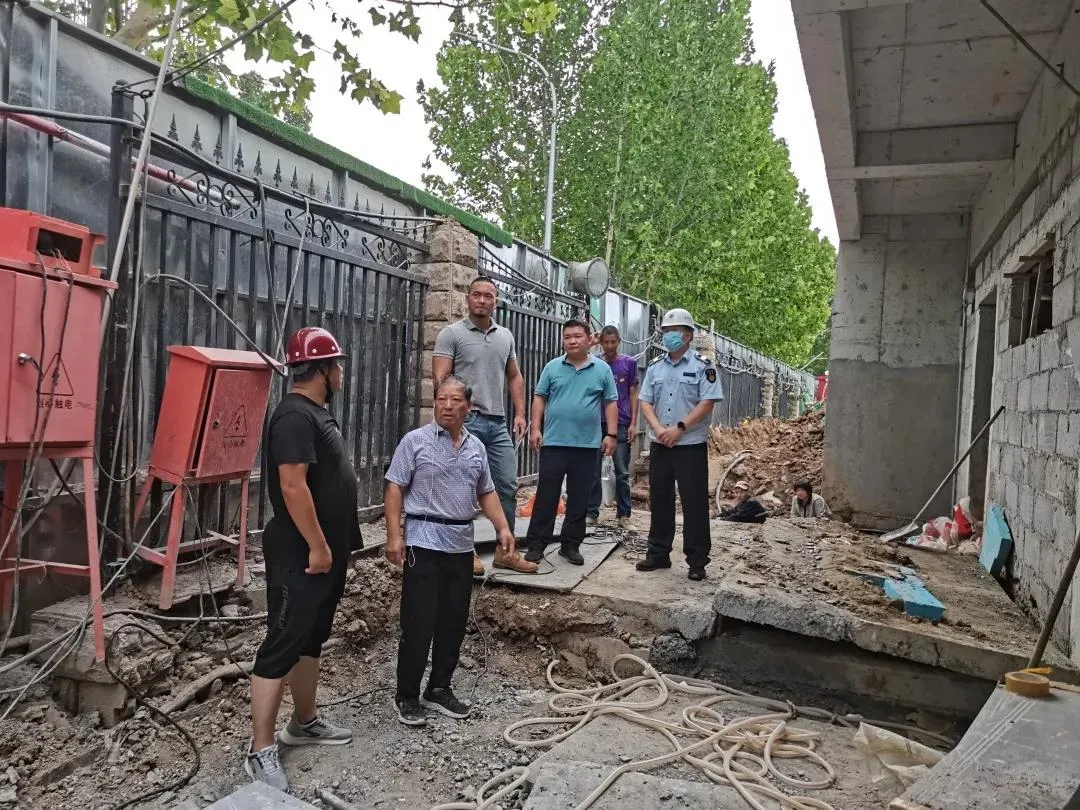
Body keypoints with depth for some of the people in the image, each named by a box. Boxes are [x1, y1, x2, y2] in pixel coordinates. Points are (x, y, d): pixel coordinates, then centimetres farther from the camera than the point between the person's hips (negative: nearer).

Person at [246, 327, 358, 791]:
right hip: (301, 555, -10)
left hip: (328, 552, 11)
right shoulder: (295, 416, -19)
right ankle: (261, 751, 8)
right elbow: (293, 486, -26)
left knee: (311, 639, 19)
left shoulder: (317, 413, 14)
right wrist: (317, 545, -22)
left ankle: (305, 723, 34)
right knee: (282, 644, -2)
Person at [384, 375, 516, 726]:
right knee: (418, 623, -1)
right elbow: (395, 489, -7)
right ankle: (407, 695, 14)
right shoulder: (415, 441, -5)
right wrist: (394, 535, -14)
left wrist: (503, 528, 5)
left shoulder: (476, 447, 10)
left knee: (454, 622, 11)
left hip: (462, 546, 5)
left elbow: (486, 493, 17)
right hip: (423, 543, -5)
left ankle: (439, 689, 26)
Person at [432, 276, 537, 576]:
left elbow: (514, 378, 19)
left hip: (499, 423, 6)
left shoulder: (506, 336, 14)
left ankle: (505, 550, 19)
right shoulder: (451, 334, -2)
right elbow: (440, 378, -8)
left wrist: (520, 414, 9)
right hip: (466, 421, -6)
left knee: (508, 486, 8)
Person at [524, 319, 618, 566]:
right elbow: (540, 398, 7)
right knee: (546, 495, 3)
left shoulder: (602, 369, 4)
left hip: (587, 444, 1)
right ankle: (536, 544, 11)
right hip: (554, 442, 0)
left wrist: (611, 435, -2)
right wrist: (535, 429, -2)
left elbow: (611, 403, 5)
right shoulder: (552, 367, 5)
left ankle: (571, 544, 19)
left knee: (579, 499, 7)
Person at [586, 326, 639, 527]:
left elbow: (633, 394, 5)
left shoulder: (629, 363, 4)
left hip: (621, 424, -1)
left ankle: (623, 513, 13)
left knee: (622, 472, 3)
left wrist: (633, 423, -1)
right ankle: (592, 512, 13)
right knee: (593, 471, 4)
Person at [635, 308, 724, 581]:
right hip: (659, 445, 5)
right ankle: (658, 553, 23)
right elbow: (645, 403, 6)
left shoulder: (703, 366, -4)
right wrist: (659, 429, -11)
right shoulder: (655, 367, 11)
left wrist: (679, 428, -18)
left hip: (691, 445, -5)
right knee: (659, 500, 11)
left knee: (694, 504, -1)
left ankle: (697, 561, 8)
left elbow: (707, 404, -11)